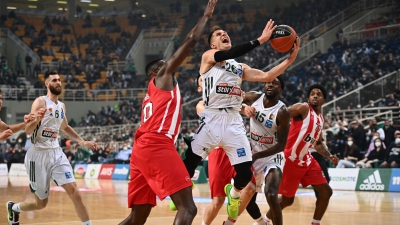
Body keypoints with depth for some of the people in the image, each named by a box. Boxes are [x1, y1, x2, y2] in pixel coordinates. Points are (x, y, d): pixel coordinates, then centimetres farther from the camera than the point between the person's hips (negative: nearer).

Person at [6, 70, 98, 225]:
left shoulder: (61, 106, 10)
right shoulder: (41, 102, -11)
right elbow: (27, 131, -16)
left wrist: (82, 142, 21)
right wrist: (36, 119, -37)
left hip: (56, 153, 5)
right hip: (39, 154, -5)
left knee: (74, 192, -10)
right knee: (41, 203, 6)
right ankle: (13, 208, 35)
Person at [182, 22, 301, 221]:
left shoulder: (240, 67, 22)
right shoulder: (208, 56, 6)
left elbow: (266, 76, 12)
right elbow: (227, 55, -15)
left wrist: (290, 58, 2)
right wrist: (260, 40, -20)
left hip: (234, 121, 4)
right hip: (212, 119, -4)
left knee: (246, 173, -2)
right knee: (189, 164, -3)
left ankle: (233, 192, 32)